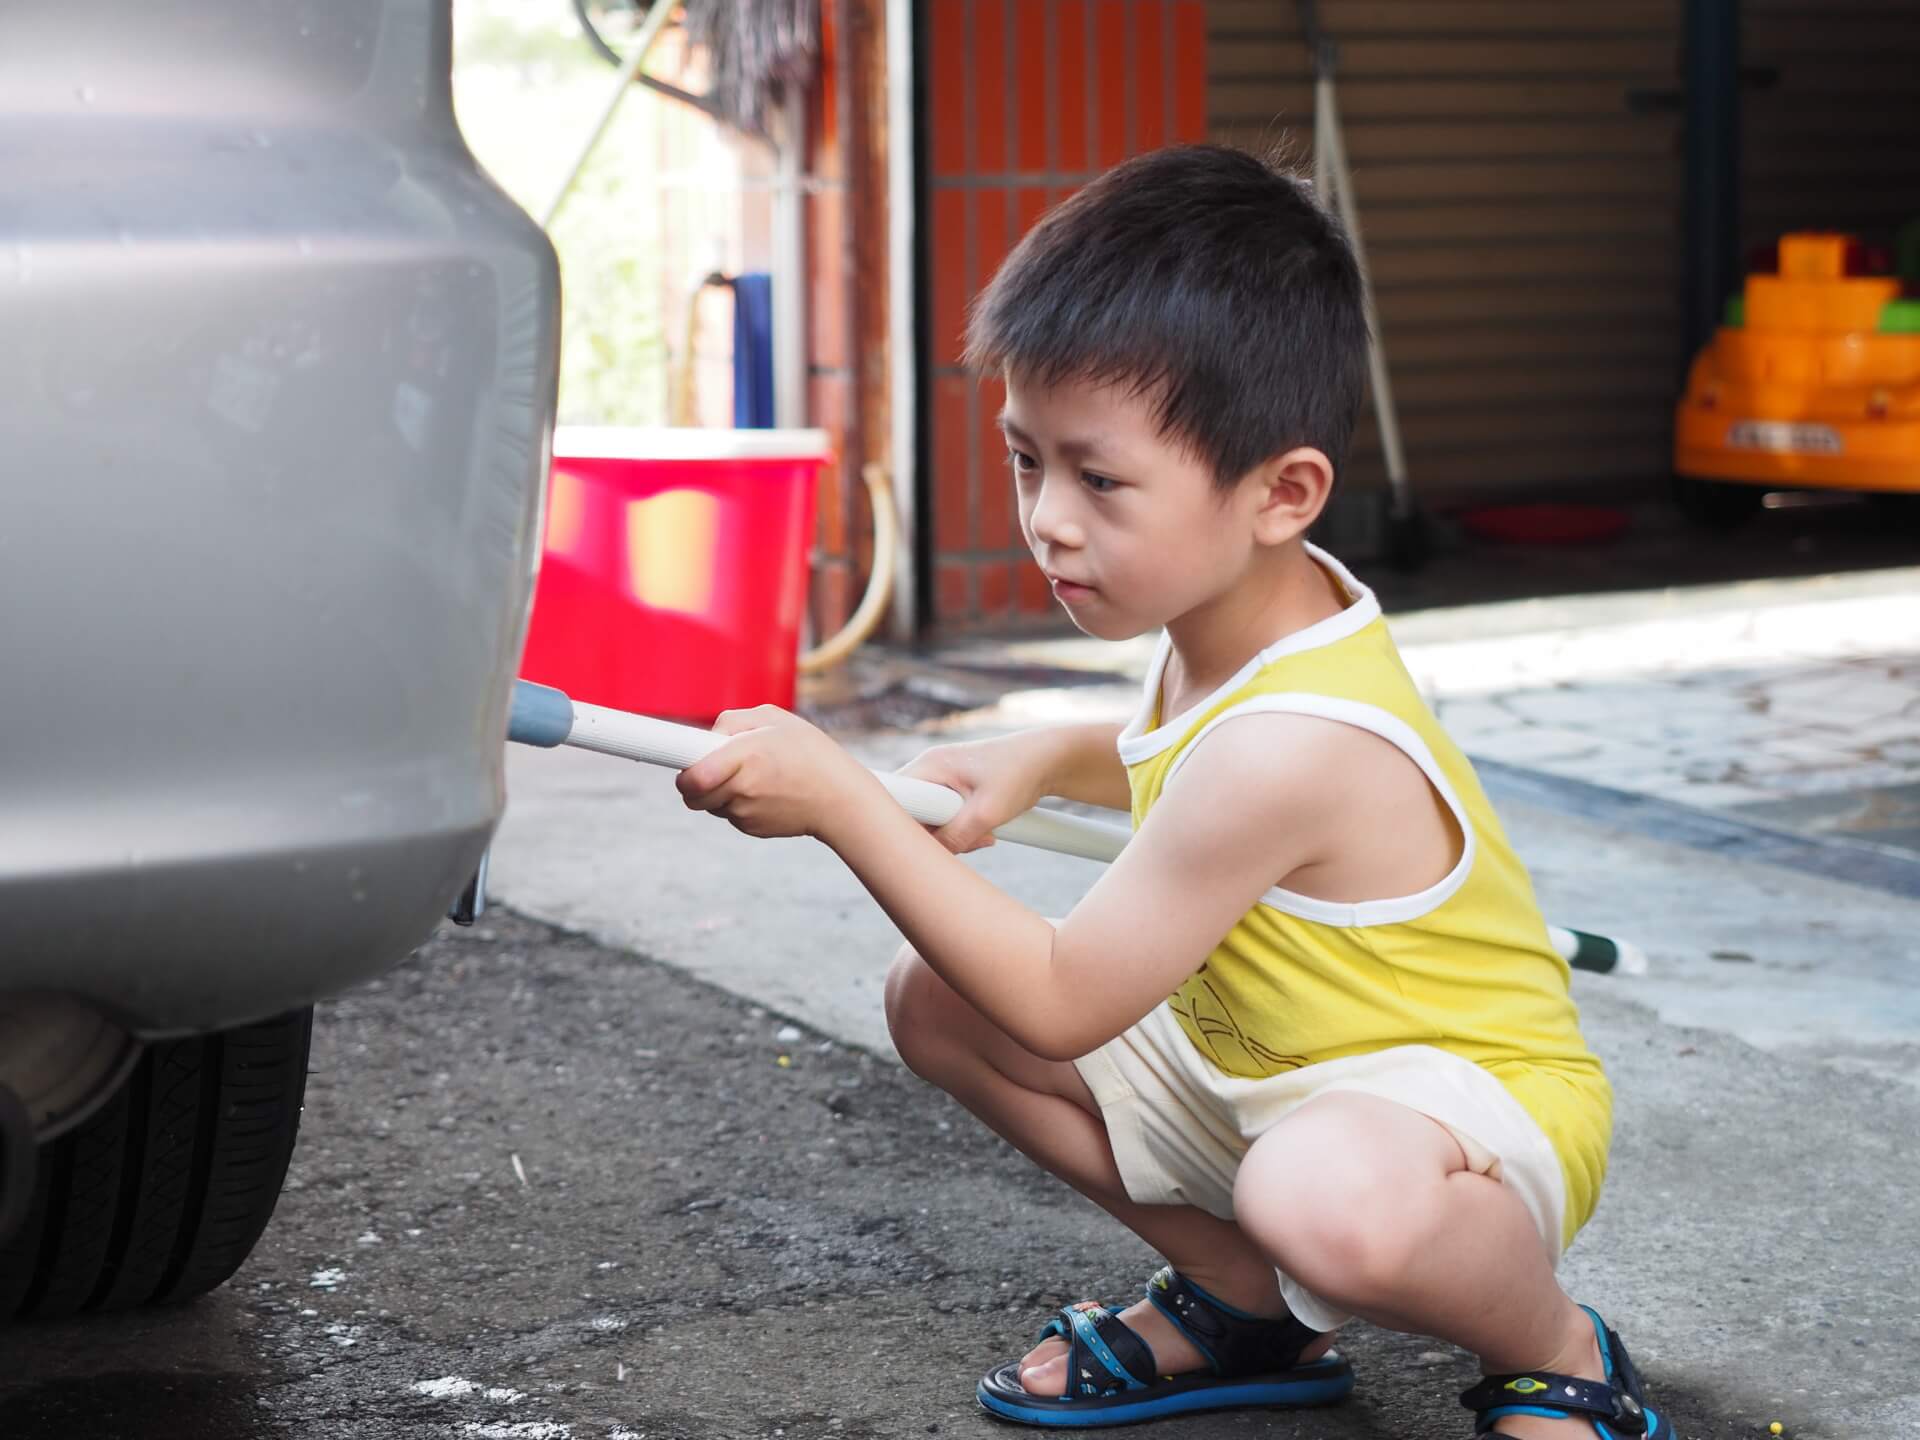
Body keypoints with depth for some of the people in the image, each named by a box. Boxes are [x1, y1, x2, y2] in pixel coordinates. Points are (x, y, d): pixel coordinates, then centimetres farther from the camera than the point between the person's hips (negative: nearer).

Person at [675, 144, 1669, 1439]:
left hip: (1473, 1098, -9)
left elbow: (1060, 1005, -25)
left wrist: (842, 802, -27)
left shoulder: (1287, 745, -32)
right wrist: (1048, 759, 3)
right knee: (936, 999, 3)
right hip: (1249, 1069, 10)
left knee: (1329, 1198, -44)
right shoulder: (1247, 615, -4)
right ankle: (1244, 1303, 11)